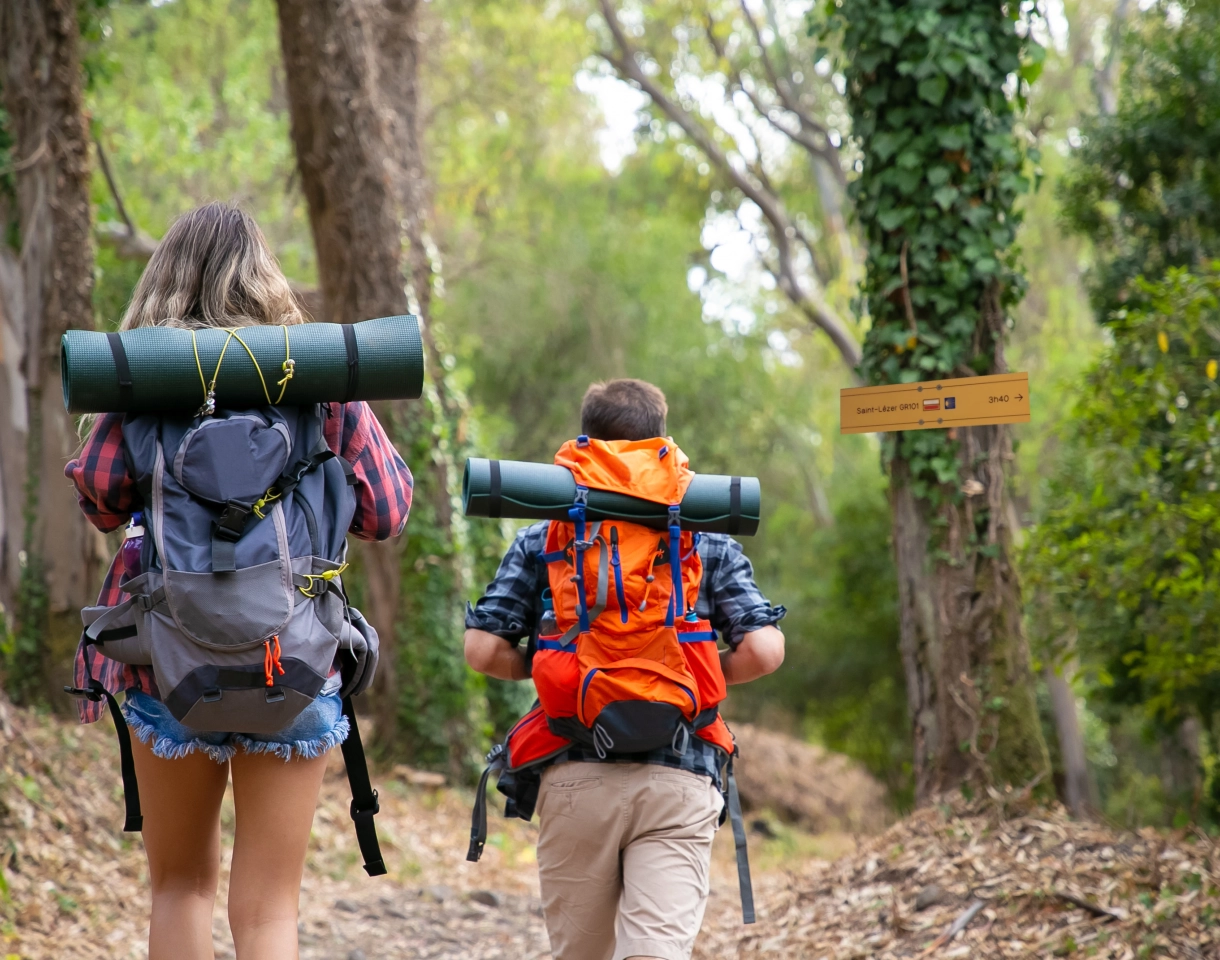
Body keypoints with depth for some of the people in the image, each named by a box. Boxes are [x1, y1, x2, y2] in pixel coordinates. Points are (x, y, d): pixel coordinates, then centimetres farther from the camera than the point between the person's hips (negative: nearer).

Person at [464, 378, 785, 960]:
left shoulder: (540, 542, 9)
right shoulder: (709, 543, 9)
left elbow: (484, 650, 1)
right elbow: (763, 650, -2)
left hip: (574, 775, 1)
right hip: (678, 780, -1)